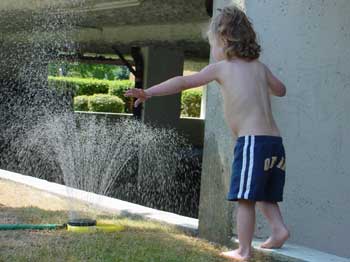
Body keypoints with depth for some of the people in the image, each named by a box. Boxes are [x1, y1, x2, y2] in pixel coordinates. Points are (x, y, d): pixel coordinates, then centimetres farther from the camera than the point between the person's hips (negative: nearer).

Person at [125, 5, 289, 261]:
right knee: (263, 195, 21)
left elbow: (184, 82, -1)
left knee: (245, 197, -2)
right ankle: (278, 228, 9)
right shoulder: (259, 66, 16)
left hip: (251, 141, -7)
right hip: (275, 141, 7)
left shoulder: (221, 67, 1)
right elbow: (281, 90, 31)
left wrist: (150, 92, 2)